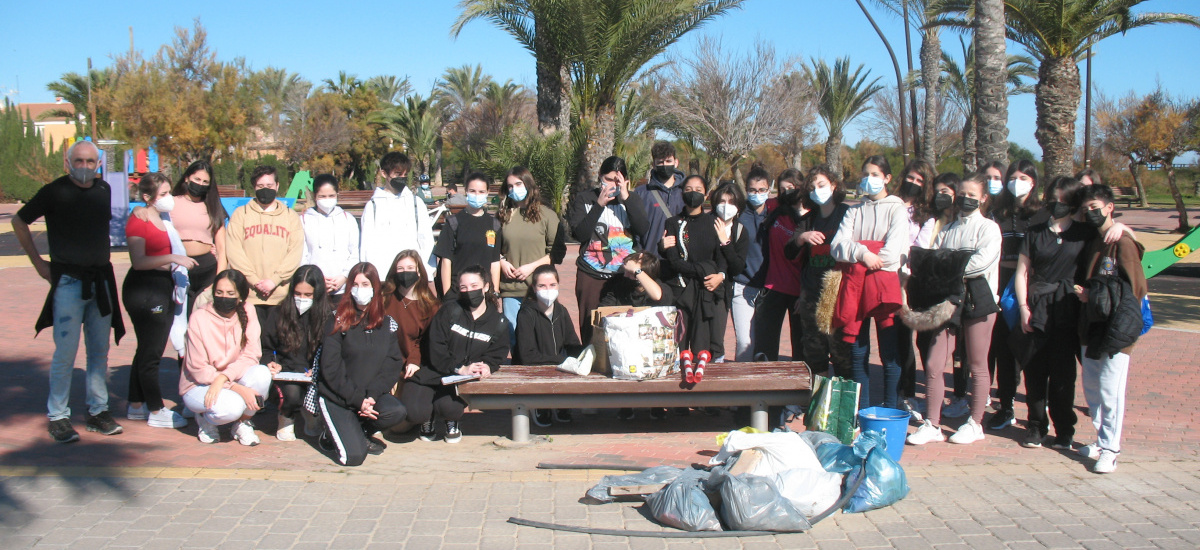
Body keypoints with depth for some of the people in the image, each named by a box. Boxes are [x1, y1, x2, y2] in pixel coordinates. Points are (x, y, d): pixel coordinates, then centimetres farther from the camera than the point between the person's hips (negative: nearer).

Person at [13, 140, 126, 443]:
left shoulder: (104, 189, 8)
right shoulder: (54, 191, -6)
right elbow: (19, 221, 5)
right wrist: (38, 262, 2)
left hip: (101, 280, 5)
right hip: (68, 280, -5)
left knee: (100, 350, 9)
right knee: (65, 352, -5)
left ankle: (98, 411, 18)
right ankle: (58, 416, 4)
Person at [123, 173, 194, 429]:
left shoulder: (162, 217, 13)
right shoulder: (138, 220, -12)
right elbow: (139, 261, -20)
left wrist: (177, 264, 15)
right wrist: (173, 259, -21)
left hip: (162, 286, 9)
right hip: (143, 289, -9)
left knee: (147, 351, 15)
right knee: (150, 353, -2)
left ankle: (136, 406, 25)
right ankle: (157, 412, 6)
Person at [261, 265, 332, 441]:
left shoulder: (328, 315, 1)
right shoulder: (279, 313, 5)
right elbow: (266, 348, 13)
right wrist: (272, 364, -8)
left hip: (316, 374, 0)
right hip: (287, 372, 0)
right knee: (293, 393, -33)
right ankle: (286, 417, 6)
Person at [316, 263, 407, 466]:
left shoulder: (387, 324, 5)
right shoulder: (339, 322, -5)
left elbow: (394, 364, -1)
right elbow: (331, 368, -10)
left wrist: (372, 395, -16)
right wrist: (357, 399, -17)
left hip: (373, 394, 4)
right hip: (337, 398, -4)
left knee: (397, 412, -29)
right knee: (354, 456, -22)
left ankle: (361, 432, 2)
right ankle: (334, 434, 13)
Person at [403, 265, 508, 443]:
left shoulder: (499, 323, 6)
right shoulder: (449, 311, -1)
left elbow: (497, 354, 6)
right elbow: (436, 350, -8)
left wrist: (487, 366, -18)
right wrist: (460, 368, -20)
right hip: (432, 373, 0)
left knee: (449, 407, -32)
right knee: (415, 412, -25)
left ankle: (452, 423, 9)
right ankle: (427, 422, 16)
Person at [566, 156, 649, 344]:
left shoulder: (633, 199, 11)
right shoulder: (584, 199, 6)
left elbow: (643, 229, -6)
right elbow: (579, 234, -7)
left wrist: (626, 198, -12)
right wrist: (599, 205, -13)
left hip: (625, 275, 1)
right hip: (591, 276, 0)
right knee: (590, 329, 0)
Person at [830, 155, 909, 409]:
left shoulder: (897, 209, 6)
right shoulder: (854, 211, 18)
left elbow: (894, 253, -8)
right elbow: (838, 246, 3)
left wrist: (862, 259, -1)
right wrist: (862, 253, -14)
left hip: (884, 285, -4)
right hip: (854, 285, 4)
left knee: (889, 354, -4)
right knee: (857, 353, 5)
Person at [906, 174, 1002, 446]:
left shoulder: (988, 228, 0)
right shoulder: (948, 230, 16)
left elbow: (982, 260, -16)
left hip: (978, 299, -5)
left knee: (977, 365, 5)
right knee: (933, 364, -2)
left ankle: (975, 424, 18)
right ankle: (931, 425, 6)